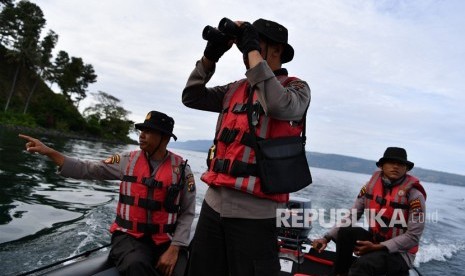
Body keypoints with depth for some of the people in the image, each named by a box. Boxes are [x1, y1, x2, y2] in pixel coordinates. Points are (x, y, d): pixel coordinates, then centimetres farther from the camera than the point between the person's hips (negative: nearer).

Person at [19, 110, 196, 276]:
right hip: (130, 237, 0)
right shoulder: (128, 161, 2)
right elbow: (87, 170, 2)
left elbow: (187, 213, -1)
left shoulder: (181, 169, -3)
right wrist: (49, 152, -8)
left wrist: (174, 248, -12)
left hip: (165, 241, 1)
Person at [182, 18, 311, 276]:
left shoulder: (295, 87, -1)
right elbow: (191, 97, 16)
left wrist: (253, 50, -16)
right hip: (213, 202, 6)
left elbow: (279, 106, -24)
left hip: (253, 212, -6)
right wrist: (210, 55, 8)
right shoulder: (236, 89, 15)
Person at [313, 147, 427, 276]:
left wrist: (377, 247, -23)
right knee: (346, 231, -23)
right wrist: (327, 238, -13)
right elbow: (351, 217, -1)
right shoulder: (371, 186, -4)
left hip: (399, 253, -4)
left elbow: (413, 237, -17)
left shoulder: (414, 195, -16)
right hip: (374, 241, 5)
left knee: (363, 264, -33)